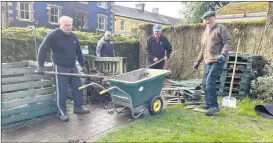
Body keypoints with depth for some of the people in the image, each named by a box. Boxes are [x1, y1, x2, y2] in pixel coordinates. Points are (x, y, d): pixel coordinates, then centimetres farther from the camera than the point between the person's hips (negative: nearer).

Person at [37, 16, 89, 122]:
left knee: (78, 88, 9)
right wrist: (41, 66, -14)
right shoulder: (53, 35, -12)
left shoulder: (73, 36, 7)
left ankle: (78, 107, 24)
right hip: (60, 68, -6)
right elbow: (42, 49, -11)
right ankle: (62, 113, 12)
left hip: (72, 67, 6)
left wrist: (82, 65, 14)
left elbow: (78, 52, 15)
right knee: (61, 91, -1)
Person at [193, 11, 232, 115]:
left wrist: (223, 54, -25)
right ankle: (208, 103, 24)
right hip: (208, 62, 8)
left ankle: (214, 106, -8)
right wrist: (198, 61, 24)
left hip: (217, 61, -8)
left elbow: (228, 42, -10)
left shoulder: (220, 28, -1)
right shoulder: (204, 33, 21)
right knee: (206, 83, 11)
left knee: (210, 82, -17)